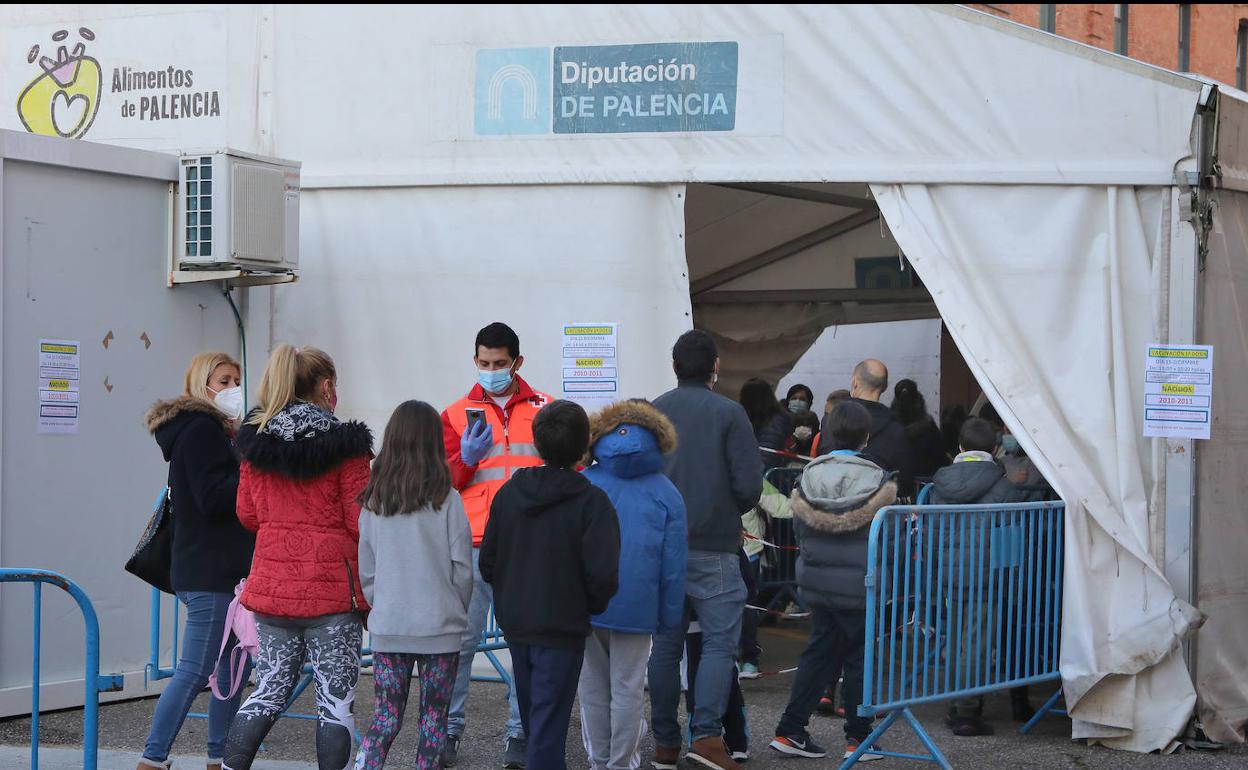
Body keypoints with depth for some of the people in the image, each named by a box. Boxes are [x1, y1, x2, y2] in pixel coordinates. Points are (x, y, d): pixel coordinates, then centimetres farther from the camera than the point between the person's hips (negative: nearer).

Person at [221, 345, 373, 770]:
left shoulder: (255, 441, 5)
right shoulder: (344, 446, -8)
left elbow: (248, 515, 13)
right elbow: (361, 522, -10)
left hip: (272, 587, 5)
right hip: (333, 588, -4)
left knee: (269, 691, 14)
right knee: (335, 700, 3)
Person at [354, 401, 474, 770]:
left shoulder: (372, 502, 0)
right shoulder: (446, 500, -9)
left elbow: (366, 572, 4)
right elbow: (462, 569, -5)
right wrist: (458, 612, 11)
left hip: (387, 628, 2)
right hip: (440, 628, -2)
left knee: (386, 715, 9)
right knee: (433, 717, 8)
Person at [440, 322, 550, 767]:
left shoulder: (547, 410, 11)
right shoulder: (457, 414, 13)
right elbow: (440, 484, 10)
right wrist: (465, 459, -9)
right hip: (474, 545, 0)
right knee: (461, 639, -1)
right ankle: (449, 731, 8)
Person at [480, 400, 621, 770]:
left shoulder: (508, 493, 1)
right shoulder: (591, 501, -15)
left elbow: (487, 563, 4)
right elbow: (603, 575, -20)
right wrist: (592, 606, 0)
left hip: (515, 625, 5)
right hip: (563, 628, -5)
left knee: (532, 716, 21)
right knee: (548, 726, -2)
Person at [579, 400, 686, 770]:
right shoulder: (665, 494, 0)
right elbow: (673, 564, -1)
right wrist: (670, 617, 6)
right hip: (636, 606, -1)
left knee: (592, 686, 13)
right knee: (627, 689, 7)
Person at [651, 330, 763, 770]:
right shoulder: (729, 413, -6)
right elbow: (749, 485, -11)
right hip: (713, 549, -4)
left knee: (665, 645, 11)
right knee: (719, 641, 0)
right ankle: (707, 735, -13)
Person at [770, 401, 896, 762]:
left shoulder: (807, 480, -1)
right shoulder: (881, 484, -11)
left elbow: (800, 532, 7)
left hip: (817, 583, 4)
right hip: (861, 586, -4)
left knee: (818, 652, 13)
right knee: (860, 658, 6)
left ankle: (790, 730, 12)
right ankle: (858, 737, 10)